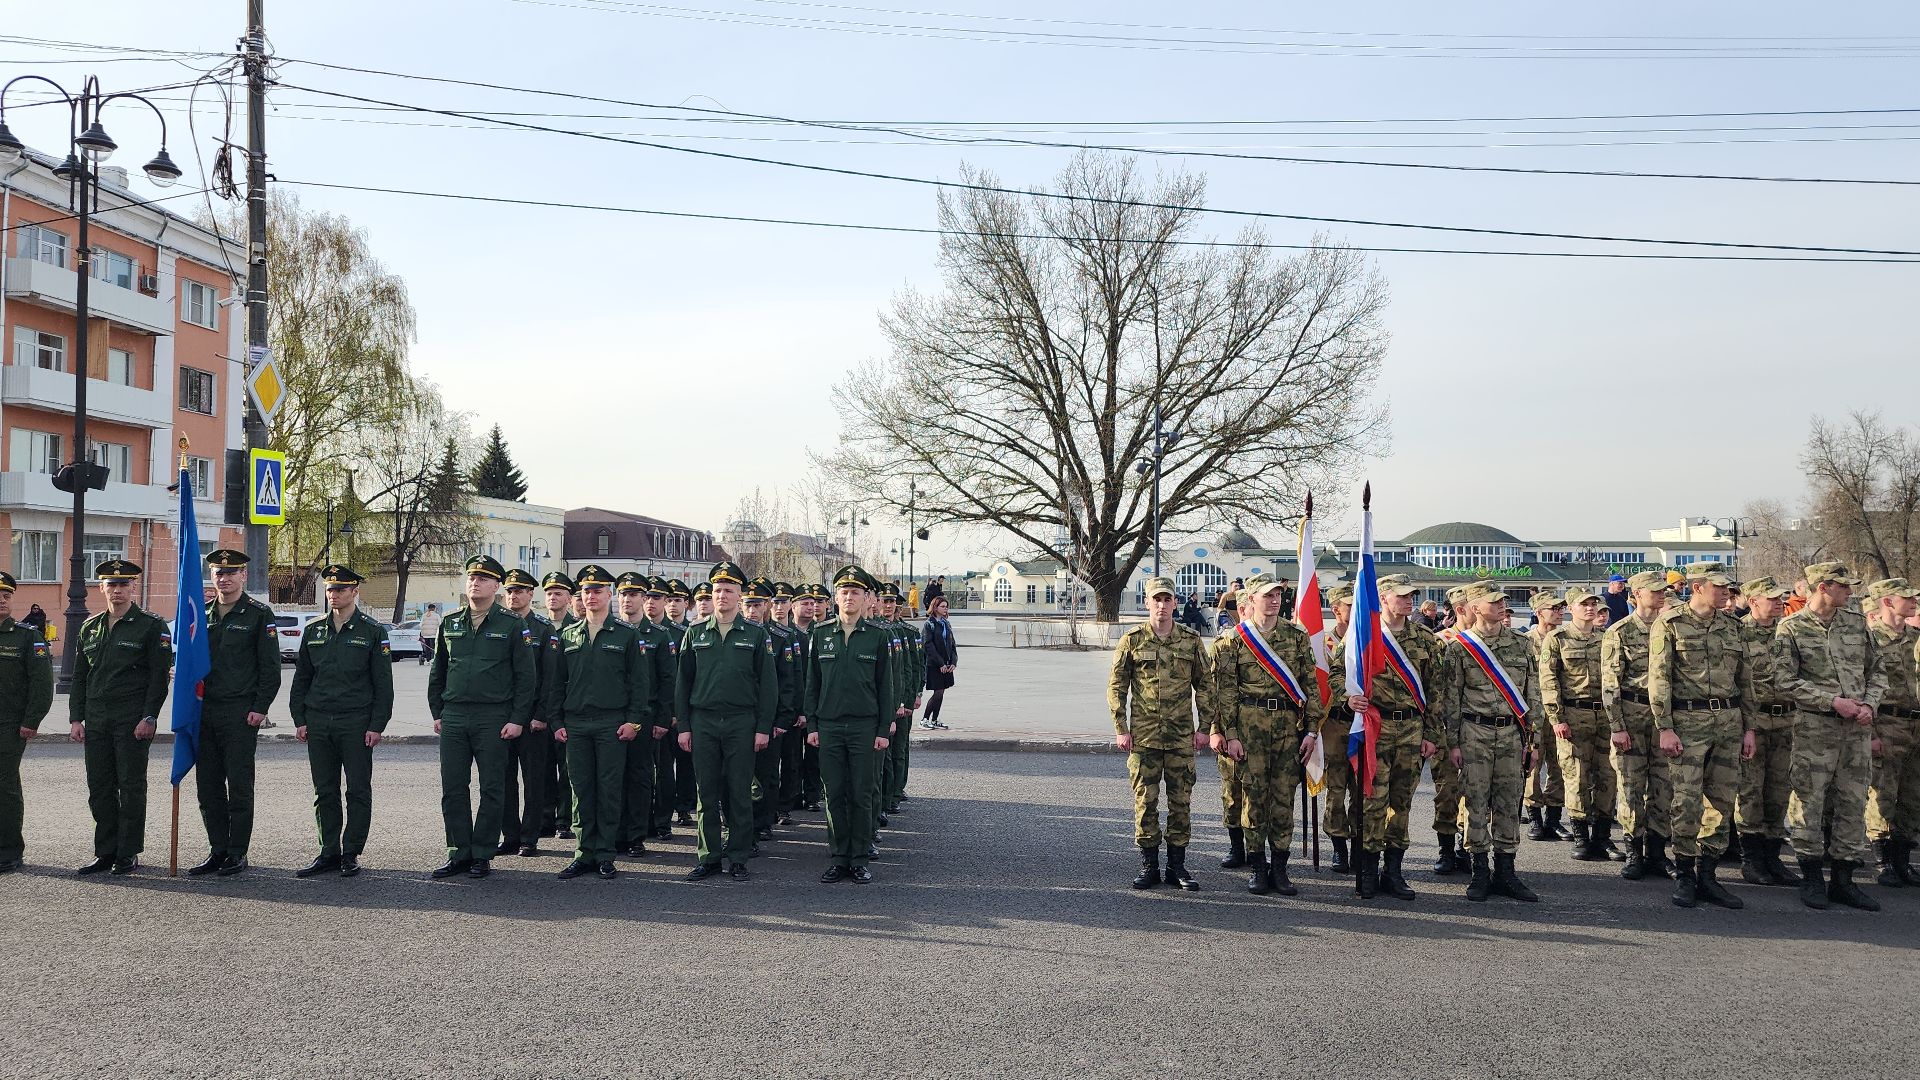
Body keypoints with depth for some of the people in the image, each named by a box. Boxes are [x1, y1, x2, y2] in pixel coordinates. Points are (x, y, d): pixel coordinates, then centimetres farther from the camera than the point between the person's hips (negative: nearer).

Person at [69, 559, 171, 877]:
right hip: (96, 720, 5)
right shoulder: (90, 627, 14)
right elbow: (79, 676, 16)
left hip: (133, 719, -5)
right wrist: (76, 718, 8)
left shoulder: (151, 625, -3)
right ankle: (105, 852, 16)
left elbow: (160, 675, -7)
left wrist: (148, 718, -14)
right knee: (99, 787, 7)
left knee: (131, 786, -2)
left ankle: (129, 853, 6)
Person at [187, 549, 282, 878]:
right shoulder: (201, 613, 12)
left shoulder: (259, 614, -3)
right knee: (208, 786, 8)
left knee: (239, 786, 0)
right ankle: (218, 851, 17)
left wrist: (260, 708, -11)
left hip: (241, 713, -5)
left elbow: (270, 666, -5)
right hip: (204, 712, 6)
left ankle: (237, 854, 8)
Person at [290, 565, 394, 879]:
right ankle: (329, 853, 16)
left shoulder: (372, 632, -1)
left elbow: (383, 684, -2)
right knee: (324, 792, 7)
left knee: (358, 791, 1)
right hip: (318, 723, 4)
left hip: (356, 723, -4)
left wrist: (376, 725, -8)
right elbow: (301, 677, 14)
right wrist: (299, 720, 7)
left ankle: (351, 854, 9)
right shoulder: (313, 630, 11)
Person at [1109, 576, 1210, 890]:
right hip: (1143, 735, -1)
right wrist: (1120, 729, -3)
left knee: (1181, 801, 5)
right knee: (1145, 800, 3)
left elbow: (1204, 686, 9)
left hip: (1182, 735, 1)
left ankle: (1177, 866, 14)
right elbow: (1116, 687, 3)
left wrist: (1205, 727, 3)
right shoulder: (1131, 641, 1)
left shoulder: (1191, 641, 5)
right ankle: (1149, 865, 12)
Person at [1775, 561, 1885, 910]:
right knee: (1810, 801, -1)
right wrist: (1833, 702, -15)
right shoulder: (1790, 628, -4)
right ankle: (1812, 878, 11)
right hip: (1814, 728, -5)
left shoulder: (1856, 622, 10)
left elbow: (1877, 669, 15)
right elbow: (1785, 681, -9)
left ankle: (1843, 880, 16)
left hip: (1858, 727, 5)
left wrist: (1870, 704, -2)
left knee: (1853, 802, 7)